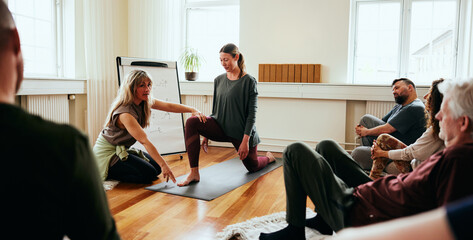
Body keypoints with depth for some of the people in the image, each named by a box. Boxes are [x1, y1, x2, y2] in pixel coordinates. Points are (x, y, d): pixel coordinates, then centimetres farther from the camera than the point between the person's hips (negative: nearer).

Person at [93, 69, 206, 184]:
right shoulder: (124, 113, -31)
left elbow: (169, 106, -8)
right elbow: (144, 141, -34)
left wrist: (193, 110, -23)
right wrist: (163, 164, -36)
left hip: (122, 149, 9)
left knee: (157, 166, 7)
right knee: (148, 173, -17)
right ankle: (109, 174, 0)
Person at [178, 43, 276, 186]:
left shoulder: (249, 81, -12)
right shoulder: (218, 80, 4)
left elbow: (252, 114, -13)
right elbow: (215, 109, 12)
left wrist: (245, 140, -19)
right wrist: (206, 134, 11)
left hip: (241, 131, -4)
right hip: (220, 127, 4)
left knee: (253, 167, 14)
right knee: (191, 122, -24)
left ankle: (269, 157, 54)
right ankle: (194, 173, -23)